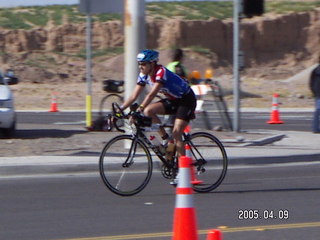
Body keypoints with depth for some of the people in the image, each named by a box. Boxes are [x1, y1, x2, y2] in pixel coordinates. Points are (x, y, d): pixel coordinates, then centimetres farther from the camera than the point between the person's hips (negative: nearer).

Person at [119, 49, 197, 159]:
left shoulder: (161, 72, -29)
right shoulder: (144, 75, -6)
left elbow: (152, 94, -40)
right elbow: (134, 96, -6)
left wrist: (139, 109, -49)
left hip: (186, 100, -7)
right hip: (172, 100, 7)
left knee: (176, 134, -18)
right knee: (148, 111, -17)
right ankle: (167, 140, -6)